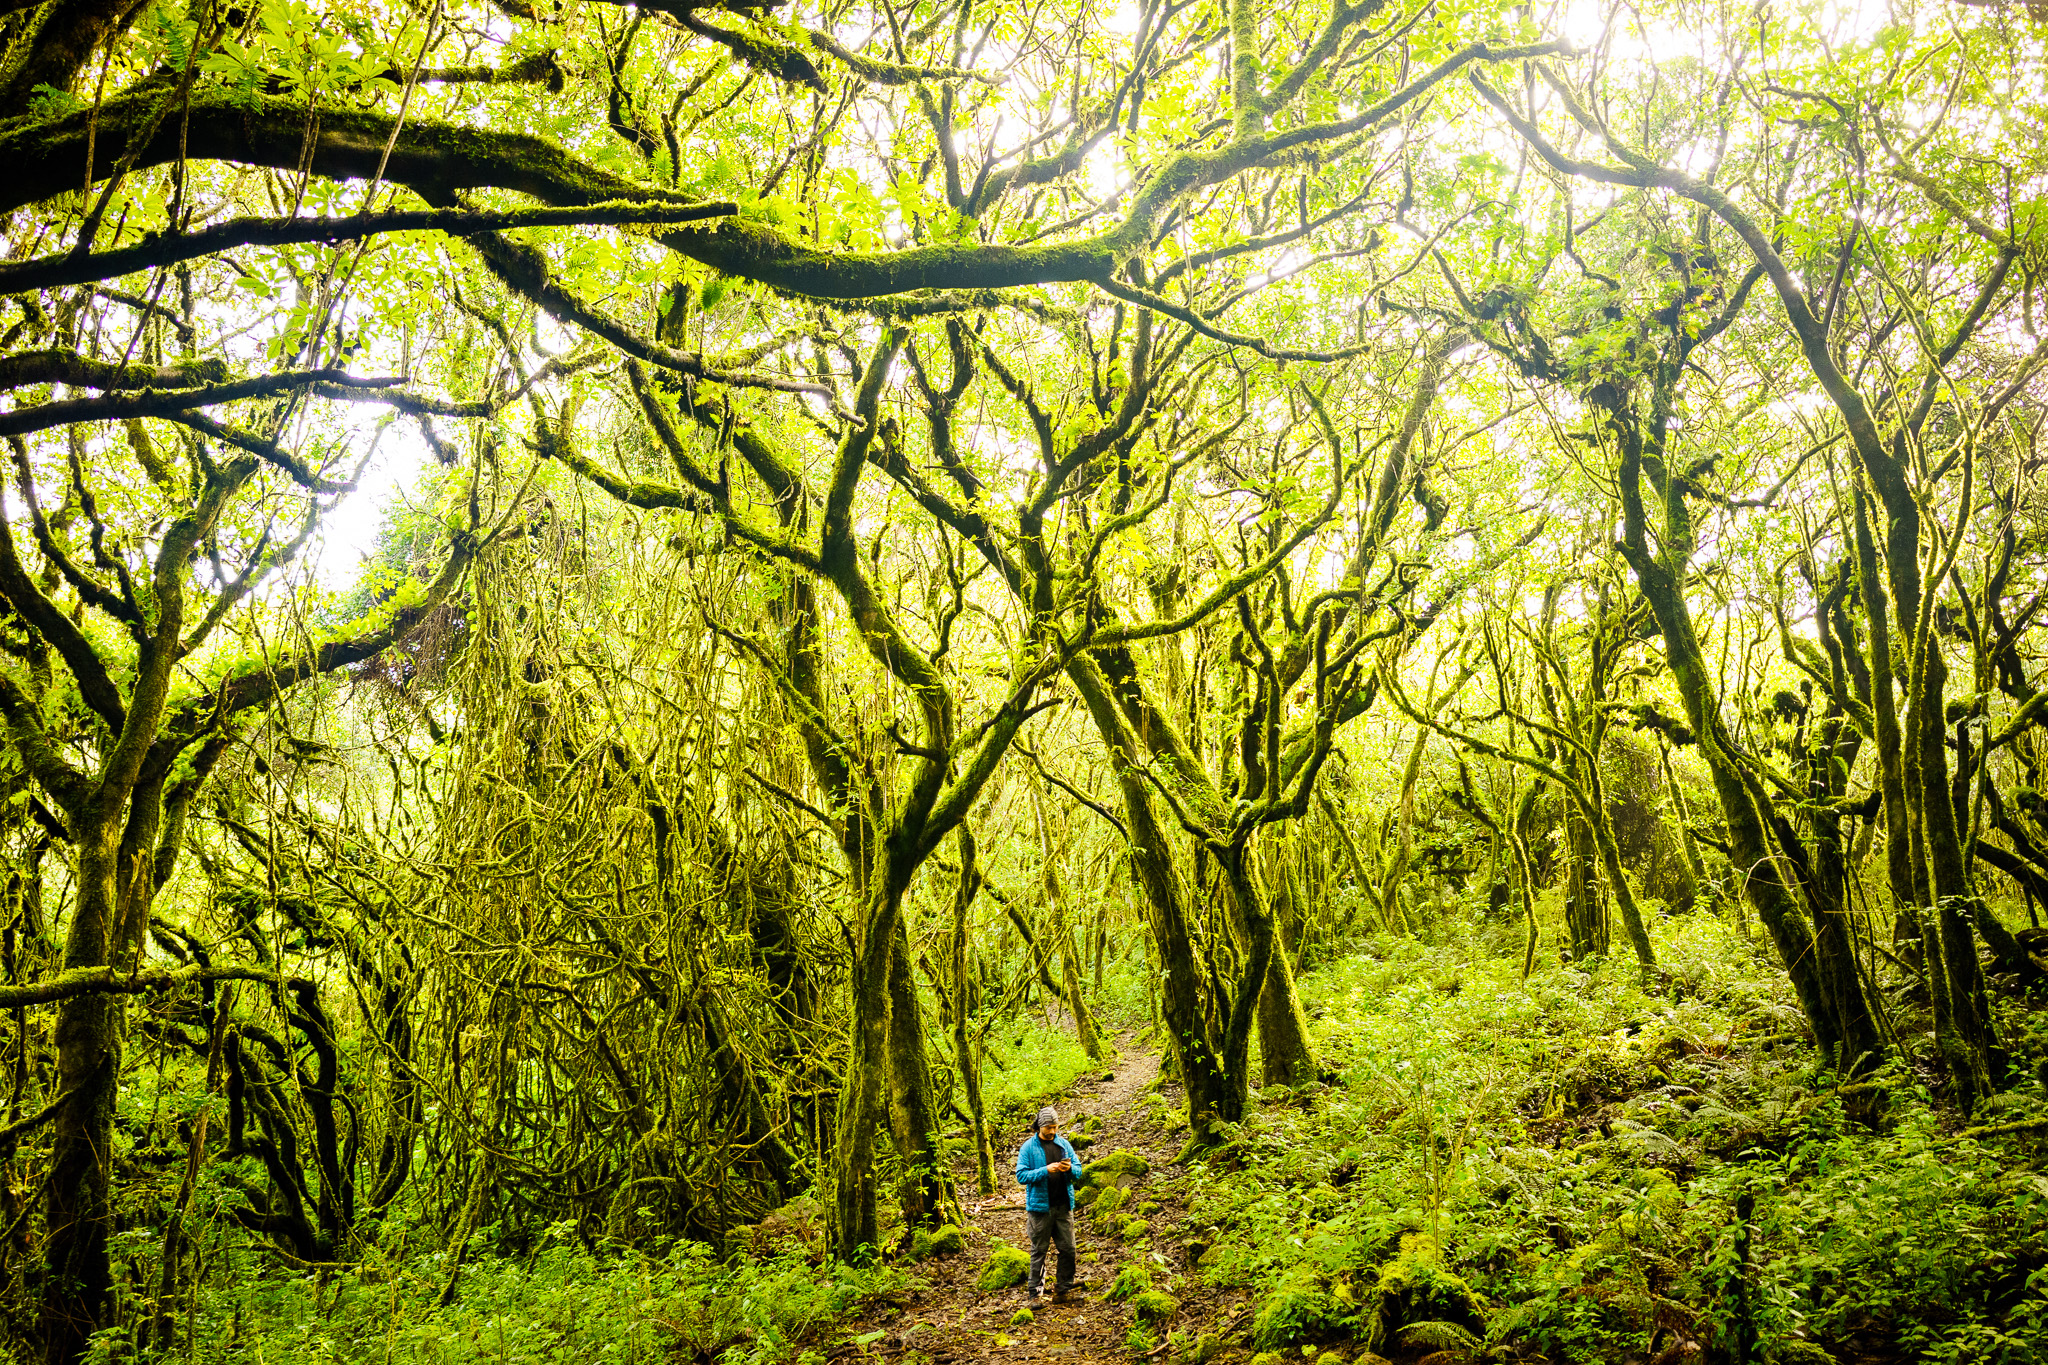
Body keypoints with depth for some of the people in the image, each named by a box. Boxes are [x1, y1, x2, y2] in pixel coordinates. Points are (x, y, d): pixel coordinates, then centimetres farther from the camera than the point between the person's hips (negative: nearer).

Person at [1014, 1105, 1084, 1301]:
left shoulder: (1064, 1144, 9)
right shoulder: (1028, 1147, -3)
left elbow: (1078, 1171, 11)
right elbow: (1021, 1176, -10)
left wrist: (1070, 1168, -12)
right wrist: (1046, 1170, -21)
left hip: (1063, 1206, 4)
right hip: (1040, 1206, -4)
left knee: (1068, 1248, 5)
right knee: (1039, 1250, 3)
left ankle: (1063, 1288, 18)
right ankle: (1036, 1292, 10)